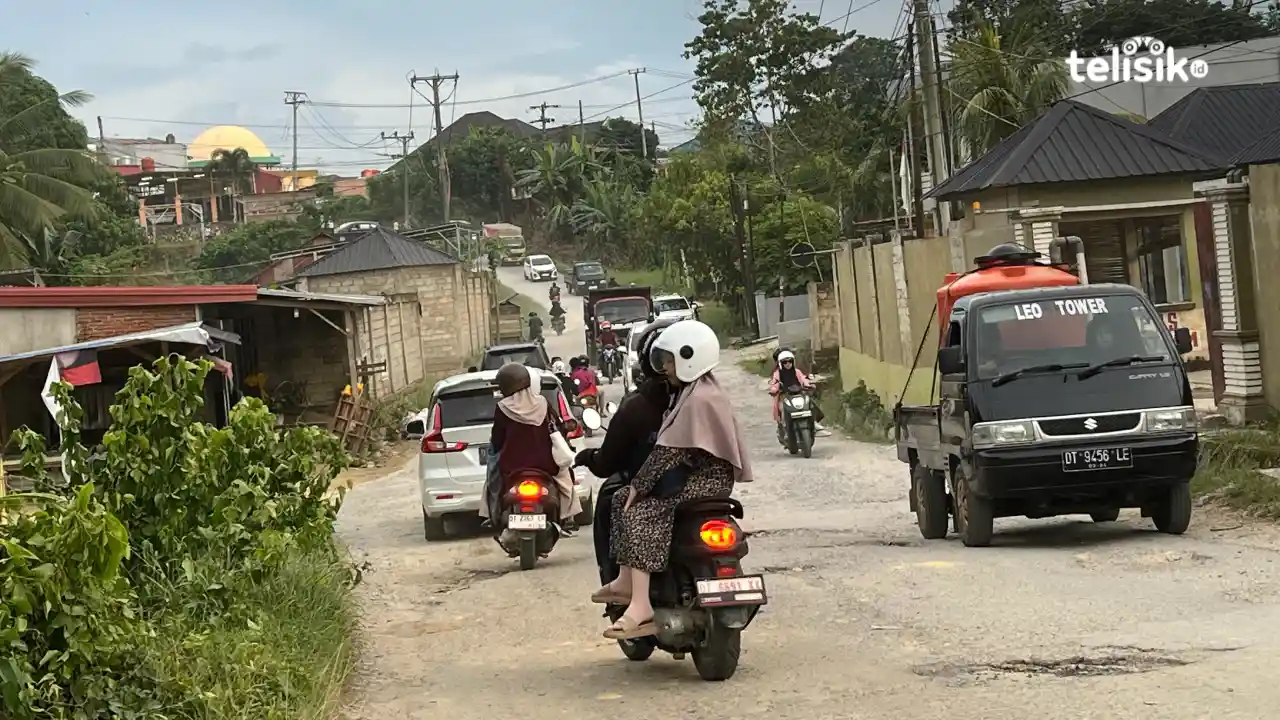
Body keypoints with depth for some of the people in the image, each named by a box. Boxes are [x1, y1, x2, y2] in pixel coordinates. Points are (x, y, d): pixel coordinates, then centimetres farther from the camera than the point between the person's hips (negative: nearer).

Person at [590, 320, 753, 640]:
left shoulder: (698, 399, -18)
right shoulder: (701, 391, 16)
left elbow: (670, 450, -22)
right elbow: (671, 443, 19)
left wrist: (639, 484, -17)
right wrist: (639, 484, 16)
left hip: (704, 481, -11)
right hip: (699, 473, 11)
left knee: (640, 515, -26)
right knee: (622, 499, 11)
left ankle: (641, 607, -33)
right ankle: (626, 582, 9)